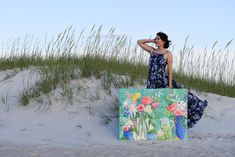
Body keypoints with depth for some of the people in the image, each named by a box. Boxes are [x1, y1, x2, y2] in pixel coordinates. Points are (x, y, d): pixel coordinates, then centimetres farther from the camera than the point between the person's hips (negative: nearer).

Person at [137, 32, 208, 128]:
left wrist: (170, 85, -13)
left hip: (163, 80, -4)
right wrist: (151, 40, 5)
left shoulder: (168, 54, -6)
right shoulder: (152, 50, 7)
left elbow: (170, 70, -8)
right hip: (152, 81, 4)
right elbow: (139, 42, 13)